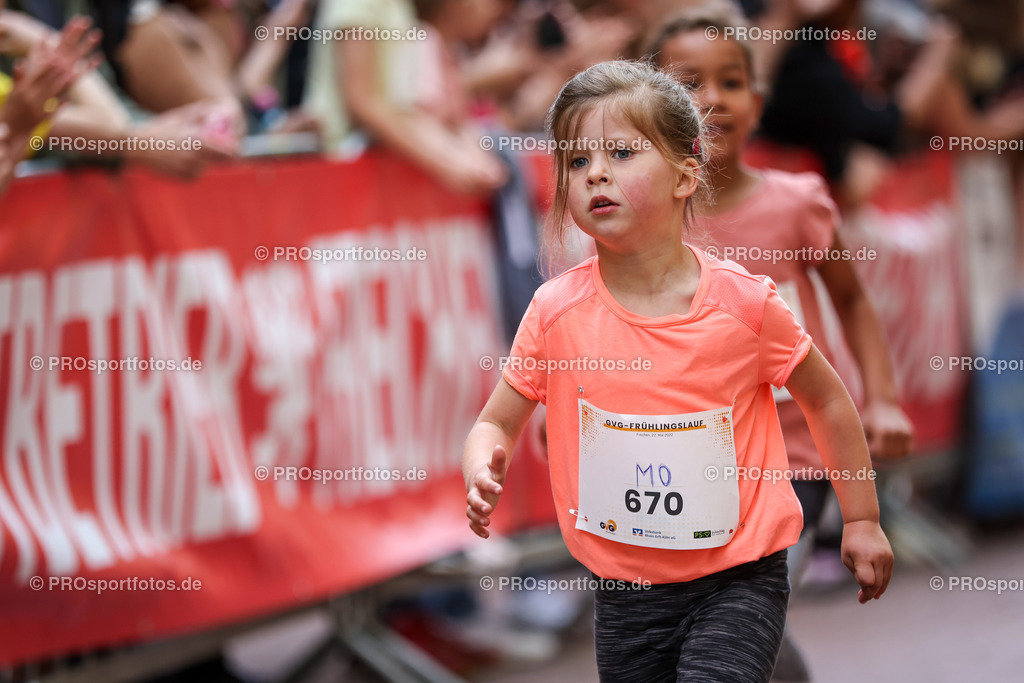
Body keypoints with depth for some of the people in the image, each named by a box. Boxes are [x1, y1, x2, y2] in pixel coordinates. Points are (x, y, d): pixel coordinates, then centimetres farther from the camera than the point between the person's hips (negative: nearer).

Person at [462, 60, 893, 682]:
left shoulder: (743, 303, -10)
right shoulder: (558, 310, -7)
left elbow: (827, 401, 5)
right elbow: (495, 423, 3)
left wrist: (862, 520, 10)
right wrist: (483, 472, -19)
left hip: (739, 580, -3)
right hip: (626, 593, 3)